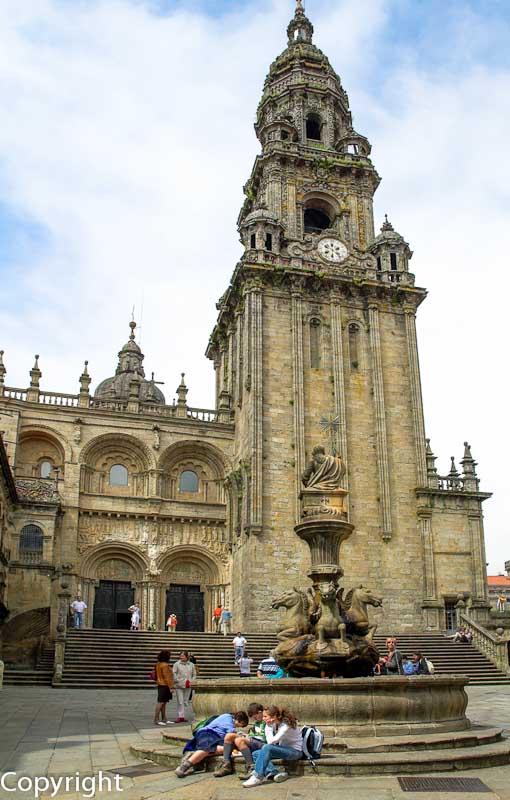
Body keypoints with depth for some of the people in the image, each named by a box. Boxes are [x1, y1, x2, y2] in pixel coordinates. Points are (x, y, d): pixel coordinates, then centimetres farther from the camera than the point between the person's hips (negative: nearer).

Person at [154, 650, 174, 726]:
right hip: (164, 686, -10)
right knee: (161, 702, -7)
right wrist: (170, 687, -18)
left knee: (164, 703, 14)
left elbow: (155, 675, 18)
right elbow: (166, 677, -21)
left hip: (161, 685, 10)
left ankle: (164, 719, 19)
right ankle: (156, 720, -5)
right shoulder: (165, 665, -19)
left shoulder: (158, 664, 11)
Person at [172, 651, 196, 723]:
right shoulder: (176, 664, -1)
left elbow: (194, 674, 13)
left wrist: (191, 681, -1)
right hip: (179, 686, -3)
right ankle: (180, 716, 0)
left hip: (188, 686, 3)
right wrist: (178, 681, -12)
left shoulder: (191, 665, 7)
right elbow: (174, 674, -4)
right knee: (180, 701, -5)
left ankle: (183, 716, 16)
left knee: (186, 701, 7)